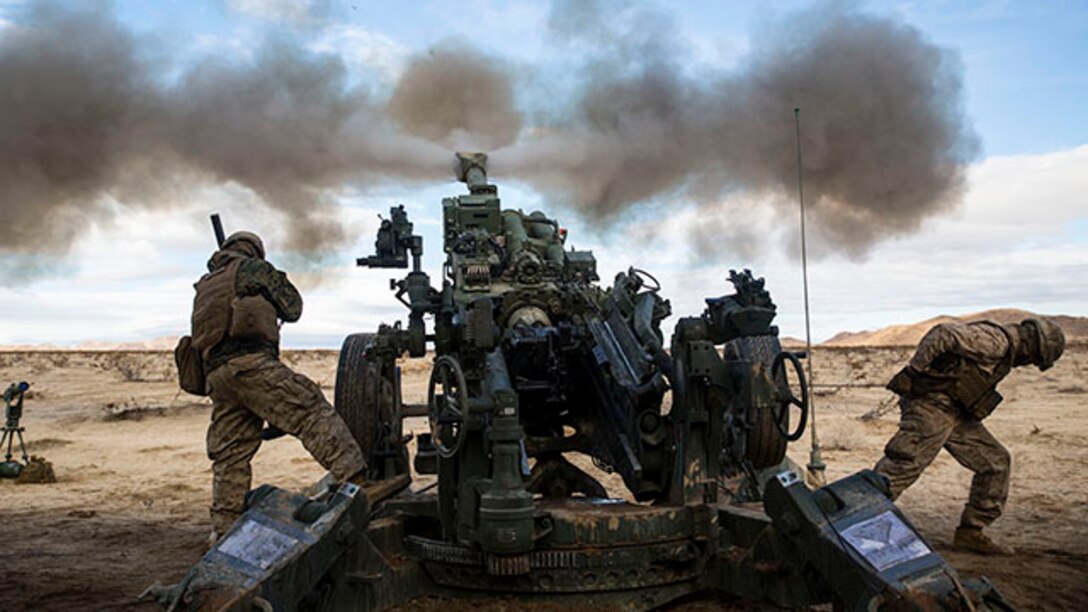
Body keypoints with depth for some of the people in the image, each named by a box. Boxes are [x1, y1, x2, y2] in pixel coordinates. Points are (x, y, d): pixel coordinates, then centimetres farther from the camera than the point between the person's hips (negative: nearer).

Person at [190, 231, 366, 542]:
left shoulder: (204, 286, 30)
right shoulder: (254, 268, 10)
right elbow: (292, 308, 14)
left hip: (215, 373, 7)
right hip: (251, 363, -7)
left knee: (230, 455, 10)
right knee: (312, 411, -12)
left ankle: (223, 529, 10)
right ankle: (354, 478, -25)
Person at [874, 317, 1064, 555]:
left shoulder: (1003, 352, 19)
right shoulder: (994, 340, -15)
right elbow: (942, 334, -26)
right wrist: (913, 371, -21)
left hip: (955, 413, 10)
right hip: (931, 405, -10)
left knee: (995, 461, 10)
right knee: (901, 467, -14)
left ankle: (970, 532, 16)